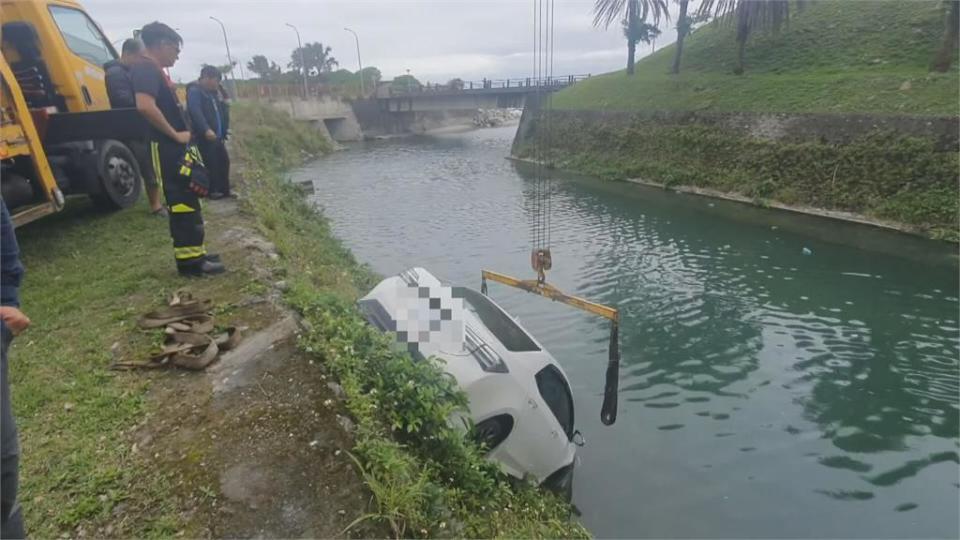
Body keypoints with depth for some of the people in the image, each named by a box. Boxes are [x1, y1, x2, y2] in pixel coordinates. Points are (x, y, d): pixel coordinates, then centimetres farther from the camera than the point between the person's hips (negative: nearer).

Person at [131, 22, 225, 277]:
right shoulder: (145, 69, -13)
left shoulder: (153, 71, 18)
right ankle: (190, 260, -1)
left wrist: (179, 136, 16)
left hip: (174, 148, 10)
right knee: (183, 203, -7)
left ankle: (194, 253, 21)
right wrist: (175, 135, -20)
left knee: (187, 201, 14)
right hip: (167, 149, -10)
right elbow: (145, 106, -29)